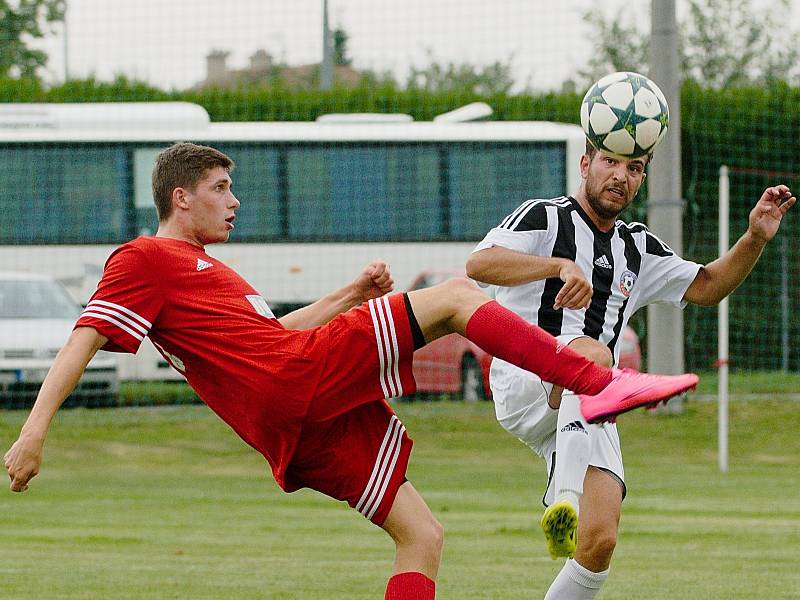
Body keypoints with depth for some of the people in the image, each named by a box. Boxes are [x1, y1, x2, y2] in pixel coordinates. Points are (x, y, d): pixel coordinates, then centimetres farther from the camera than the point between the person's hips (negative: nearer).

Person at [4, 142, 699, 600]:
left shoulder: (198, 269, 33)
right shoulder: (145, 259, 2)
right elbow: (86, 338, -9)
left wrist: (351, 294, 25)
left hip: (305, 425, 10)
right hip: (296, 378, -10)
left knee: (422, 534, 8)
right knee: (454, 296, -7)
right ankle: (600, 383, -12)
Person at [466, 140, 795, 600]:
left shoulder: (639, 248, 21)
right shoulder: (544, 217, 2)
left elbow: (708, 286, 25)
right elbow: (479, 264, -15)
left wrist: (756, 238, 8)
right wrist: (561, 266, -29)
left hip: (589, 414, 6)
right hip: (523, 385, -6)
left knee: (599, 542, -12)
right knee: (594, 352, -39)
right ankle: (565, 501, -52)